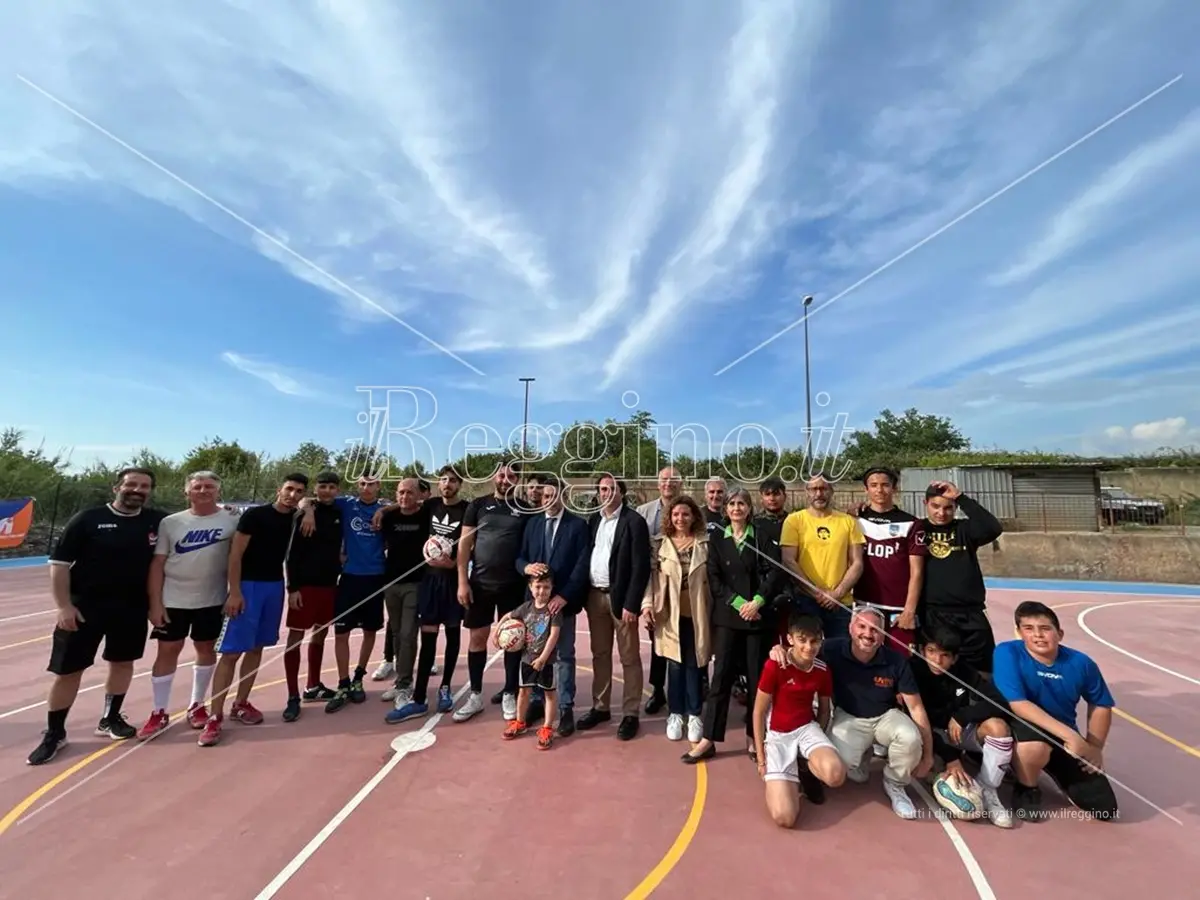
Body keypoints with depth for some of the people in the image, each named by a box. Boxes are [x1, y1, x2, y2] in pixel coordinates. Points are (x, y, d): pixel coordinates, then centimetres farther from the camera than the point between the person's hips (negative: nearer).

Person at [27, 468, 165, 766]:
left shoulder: (158, 521, -2)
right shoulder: (88, 519, -7)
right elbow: (59, 563, -6)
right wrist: (64, 606, -12)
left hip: (132, 608, 2)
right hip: (84, 606, -2)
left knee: (123, 662, 14)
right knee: (68, 669, 5)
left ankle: (110, 718, 33)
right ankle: (54, 733, 23)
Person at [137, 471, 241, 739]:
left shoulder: (231, 521, -6)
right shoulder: (171, 523, -2)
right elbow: (157, 564, 0)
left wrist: (235, 594, -6)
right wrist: (155, 603, -4)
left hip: (212, 600, -1)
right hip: (173, 600, 1)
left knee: (207, 649, 11)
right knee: (167, 651, 7)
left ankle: (197, 705, 29)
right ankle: (159, 713, 22)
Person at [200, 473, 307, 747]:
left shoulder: (294, 518, 4)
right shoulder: (254, 514, -12)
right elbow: (235, 555, -13)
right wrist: (235, 592, -18)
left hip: (276, 586, 6)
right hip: (249, 585, -6)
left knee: (256, 648, 13)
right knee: (232, 651, -6)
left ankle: (240, 704, 25)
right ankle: (215, 717, 1)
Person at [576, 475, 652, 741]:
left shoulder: (634, 521, -9)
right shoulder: (594, 520, 10)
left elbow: (641, 566, -13)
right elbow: (587, 556, 9)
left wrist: (631, 603, -16)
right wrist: (584, 594, 2)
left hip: (620, 597, -6)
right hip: (595, 596, 6)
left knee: (629, 658, 5)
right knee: (599, 654, 16)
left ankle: (630, 714, 18)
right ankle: (600, 707, 29)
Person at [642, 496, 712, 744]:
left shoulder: (705, 543, 0)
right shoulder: (660, 544, 1)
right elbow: (651, 576, 1)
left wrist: (714, 610, -4)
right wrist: (647, 604, -8)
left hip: (697, 613, 0)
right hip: (670, 613, 0)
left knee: (694, 665, 7)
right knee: (675, 665, 7)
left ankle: (694, 715, 22)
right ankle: (675, 715, 23)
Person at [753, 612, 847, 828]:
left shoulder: (822, 670, -5)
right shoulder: (774, 666, -20)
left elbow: (824, 710, 13)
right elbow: (759, 712, -10)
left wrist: (818, 741, 4)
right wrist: (760, 758, -7)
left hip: (807, 728, 4)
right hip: (777, 735, -3)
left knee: (836, 775, -30)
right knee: (784, 817, -19)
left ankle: (806, 765, 7)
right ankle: (781, 778, 16)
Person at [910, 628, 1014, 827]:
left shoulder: (964, 672, -15)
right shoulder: (913, 671, -24)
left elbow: (999, 703, -16)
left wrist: (961, 716, -23)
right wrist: (950, 758, -31)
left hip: (960, 730, 3)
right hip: (930, 734, -3)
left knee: (998, 727, -26)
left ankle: (987, 791, -9)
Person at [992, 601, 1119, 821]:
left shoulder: (1081, 663, -8)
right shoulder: (1007, 653, -22)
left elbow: (1101, 706, 9)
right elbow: (1018, 705, -27)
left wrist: (1094, 748, 2)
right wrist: (1069, 735, -31)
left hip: (1064, 738, 5)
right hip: (1022, 729, -5)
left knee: (1104, 806, -3)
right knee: (1036, 747, -39)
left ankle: (1055, 770, 29)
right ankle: (1026, 790, -3)